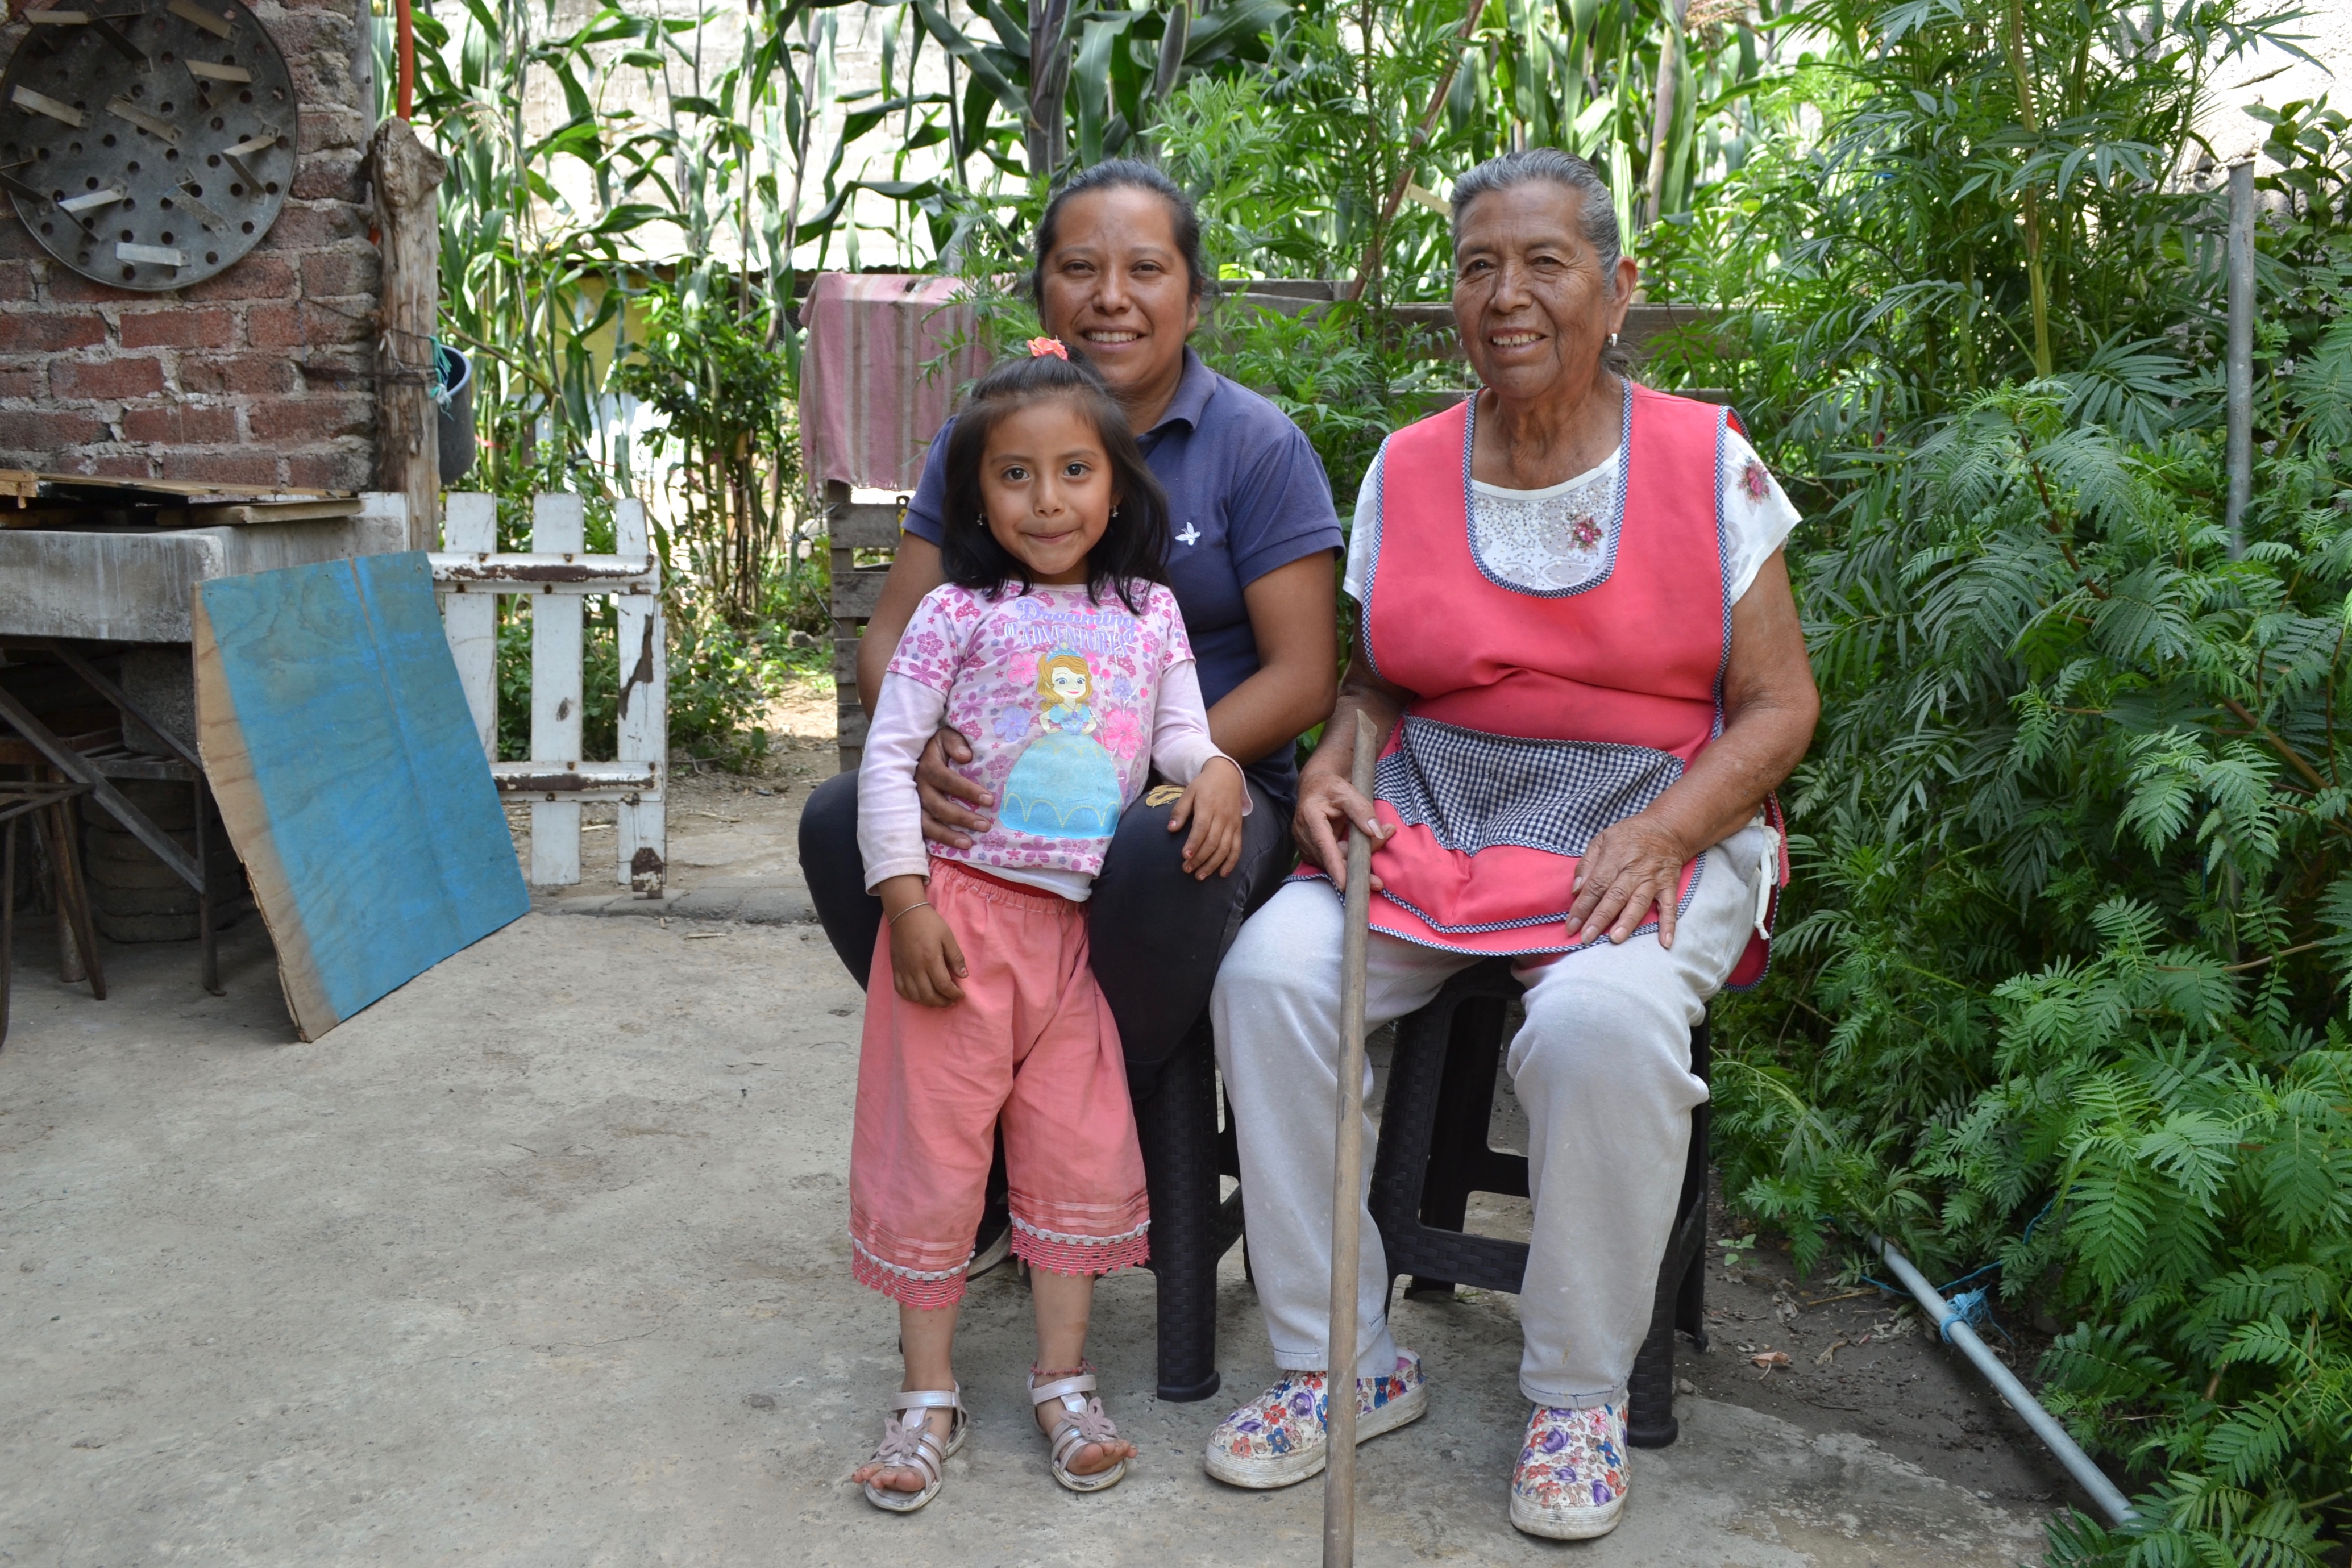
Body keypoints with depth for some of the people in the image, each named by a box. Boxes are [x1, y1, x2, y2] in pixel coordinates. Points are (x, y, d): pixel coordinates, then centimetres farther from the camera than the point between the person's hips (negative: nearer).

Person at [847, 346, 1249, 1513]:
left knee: (1082, 1146, 7)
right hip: (963, 908, -3)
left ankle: (1063, 1376, 23)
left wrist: (1217, 769, -13)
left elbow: (1180, 733, 11)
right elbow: (888, 756, -4)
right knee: (934, 1142, 3)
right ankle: (929, 1393, 17)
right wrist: (907, 901, -11)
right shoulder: (959, 614, -2)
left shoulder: (1147, 615, 9)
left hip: (1085, 920, 3)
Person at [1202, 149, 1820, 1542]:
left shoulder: (1706, 460, 0)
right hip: (1438, 828, 3)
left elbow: (1778, 705, -1)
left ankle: (1582, 1396, -8)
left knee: (1605, 1019, -34)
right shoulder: (1408, 469, 7)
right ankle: (1346, 1362, -5)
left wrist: (1660, 836, -16)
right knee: (1270, 973, -22)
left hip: (1652, 834, -3)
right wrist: (1333, 768, -7)